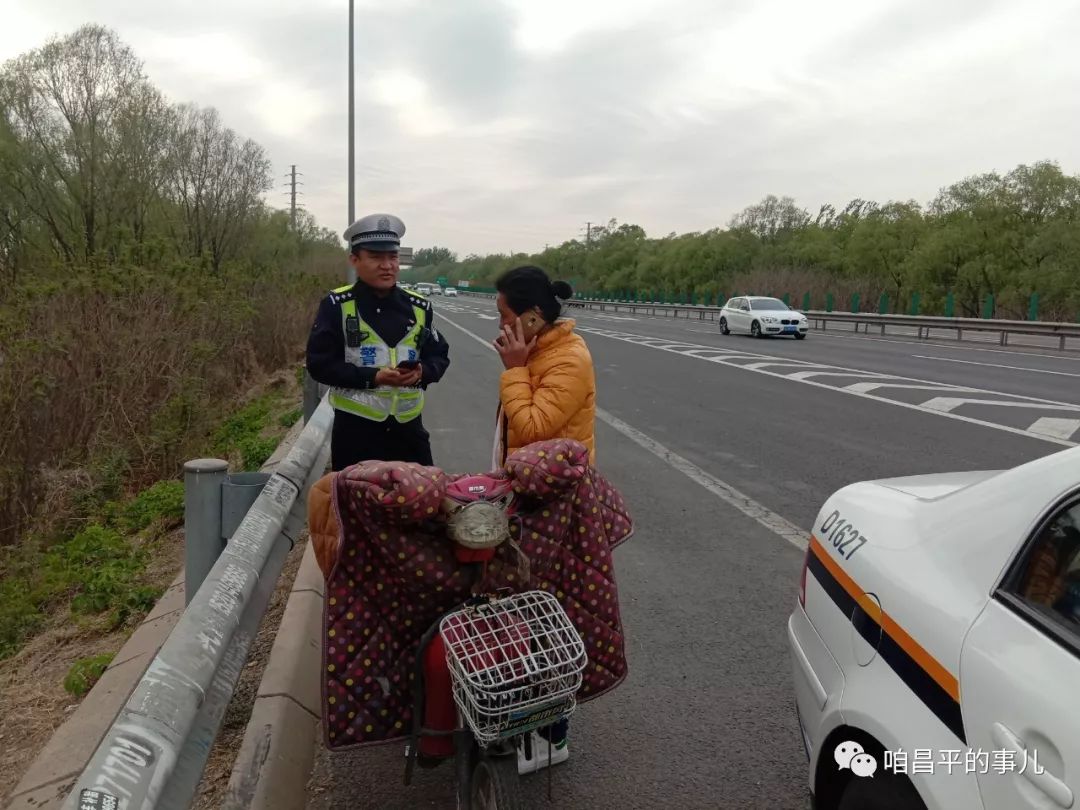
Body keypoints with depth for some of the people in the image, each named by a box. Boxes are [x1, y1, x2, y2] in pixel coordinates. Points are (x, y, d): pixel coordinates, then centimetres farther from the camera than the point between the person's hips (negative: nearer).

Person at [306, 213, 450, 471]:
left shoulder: (419, 307, 5)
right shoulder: (337, 305, -6)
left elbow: (439, 356, 10)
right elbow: (320, 363, -9)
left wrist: (422, 372, -13)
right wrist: (373, 377, -20)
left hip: (408, 426, 4)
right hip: (355, 427, -3)